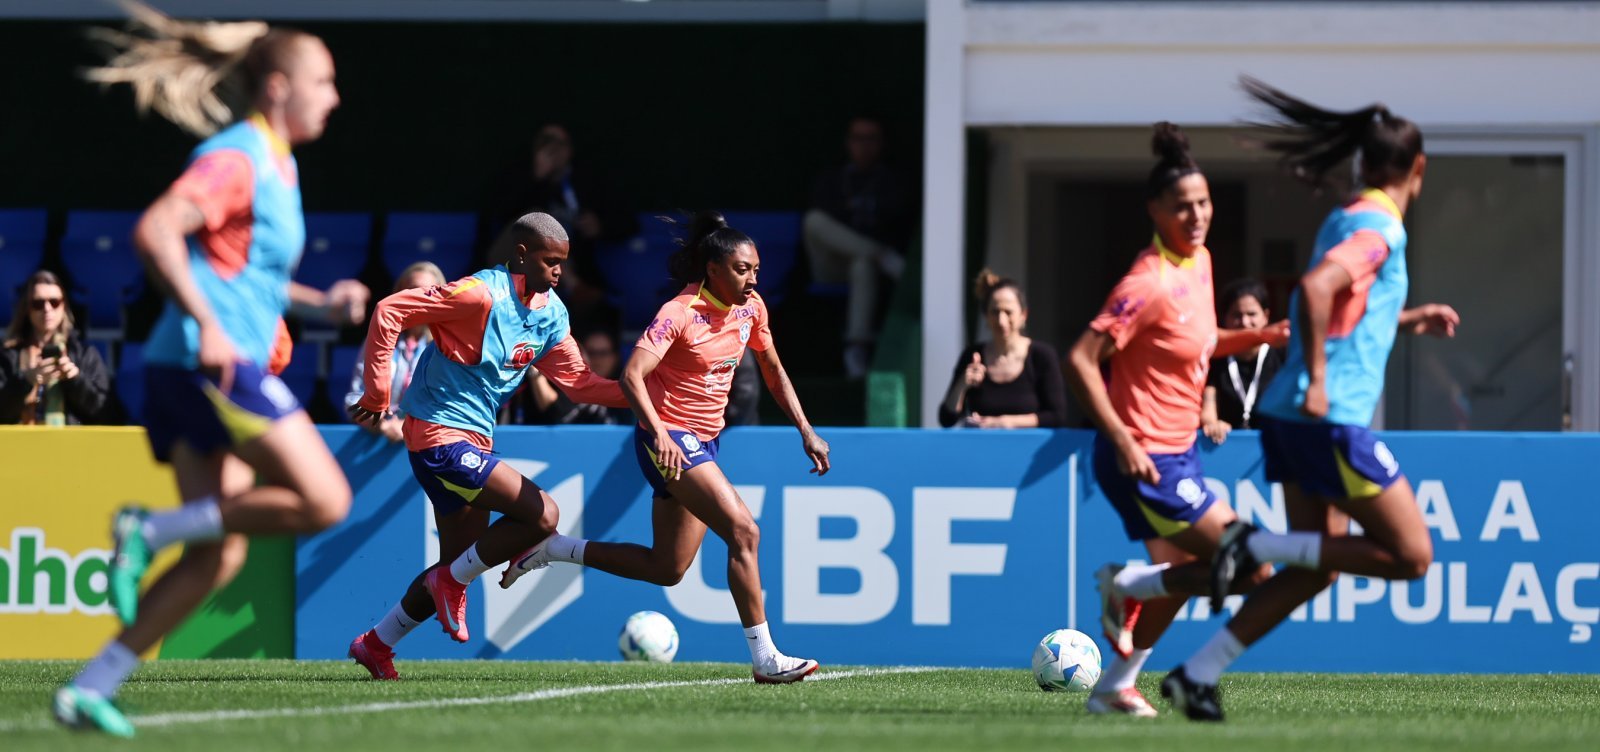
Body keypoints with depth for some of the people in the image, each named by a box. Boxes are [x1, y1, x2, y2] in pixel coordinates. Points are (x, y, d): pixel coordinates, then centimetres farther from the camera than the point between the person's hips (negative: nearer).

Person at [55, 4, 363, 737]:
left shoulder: (275, 164, 20)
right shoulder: (236, 158, -10)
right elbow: (154, 232, -23)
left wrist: (319, 302, 20)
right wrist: (207, 325, -26)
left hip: (207, 369, 10)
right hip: (212, 362, -10)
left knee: (218, 554, 5)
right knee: (324, 500, -13)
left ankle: (89, 688, 2)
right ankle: (149, 530, -10)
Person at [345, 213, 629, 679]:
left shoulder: (552, 313, 7)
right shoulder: (483, 295, -18)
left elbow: (576, 380, 14)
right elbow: (389, 312, -19)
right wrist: (377, 395, -14)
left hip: (474, 441, 9)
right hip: (440, 434, -9)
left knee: (457, 567, 12)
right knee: (542, 514, -18)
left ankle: (375, 645, 25)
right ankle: (453, 584, -3)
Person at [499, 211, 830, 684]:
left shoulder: (751, 307, 4)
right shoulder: (679, 315, -18)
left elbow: (773, 371, 19)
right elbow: (632, 376, -28)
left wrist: (805, 431, 13)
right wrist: (659, 434, -41)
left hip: (703, 442, 9)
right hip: (669, 438, -9)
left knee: (667, 569, 11)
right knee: (744, 532, -20)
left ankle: (551, 549, 24)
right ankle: (765, 659, -18)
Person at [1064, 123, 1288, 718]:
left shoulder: (1199, 262, 5)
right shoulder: (1150, 283, -22)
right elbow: (1080, 362, -24)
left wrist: (1260, 337, 7)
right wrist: (1123, 442, -27)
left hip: (1177, 451, 9)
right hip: (1146, 459, -9)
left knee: (1179, 574, 21)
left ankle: (1114, 689, 34)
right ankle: (1126, 586, 9)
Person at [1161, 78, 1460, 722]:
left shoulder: (1347, 219, 17)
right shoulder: (1380, 228, -11)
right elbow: (1315, 289, -28)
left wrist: (1407, 320, 34)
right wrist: (1316, 380, -26)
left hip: (1292, 418, 10)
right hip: (1331, 419, -10)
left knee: (1317, 568, 12)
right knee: (1411, 555, -6)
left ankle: (1196, 675, 8)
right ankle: (1259, 545, -10)